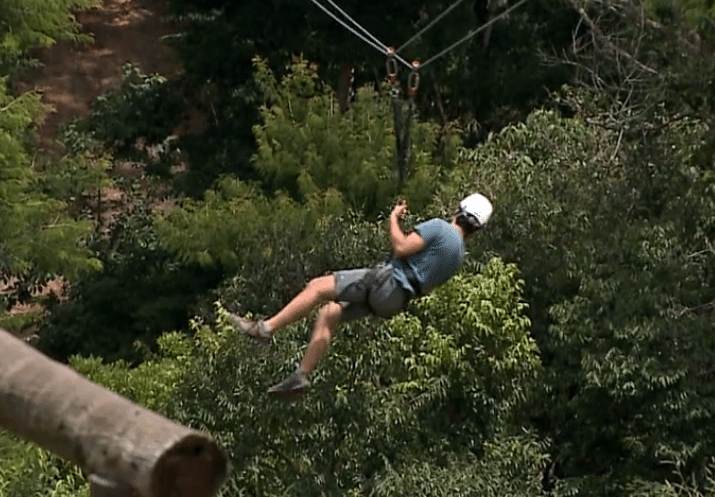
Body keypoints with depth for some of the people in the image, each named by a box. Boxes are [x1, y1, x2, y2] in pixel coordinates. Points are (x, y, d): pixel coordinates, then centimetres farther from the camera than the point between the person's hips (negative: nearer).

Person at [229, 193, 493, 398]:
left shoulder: (438, 227, -8)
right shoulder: (459, 254, 17)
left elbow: (401, 248, -18)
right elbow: (426, 288, 20)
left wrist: (394, 219, -3)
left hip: (385, 281, -9)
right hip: (395, 301, 9)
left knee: (317, 287, -7)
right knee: (328, 314, 13)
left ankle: (265, 329, -9)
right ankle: (301, 376, 10)